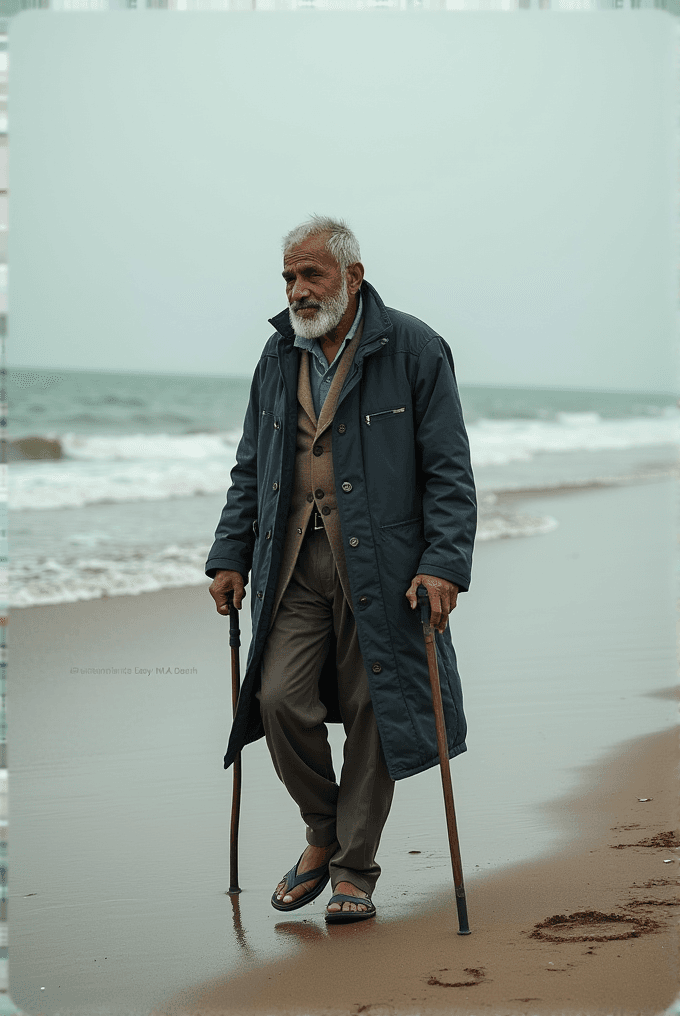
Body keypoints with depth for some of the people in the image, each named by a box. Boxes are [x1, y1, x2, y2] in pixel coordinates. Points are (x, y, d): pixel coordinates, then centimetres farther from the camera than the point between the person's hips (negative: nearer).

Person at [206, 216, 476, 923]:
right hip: (294, 565, 4)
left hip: (382, 568, -3)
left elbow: (449, 469, -5)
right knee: (279, 698, -8)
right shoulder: (278, 357, 12)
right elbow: (250, 469, 19)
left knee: (370, 714, 1)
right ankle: (323, 836, 16)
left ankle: (354, 869, 16)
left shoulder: (413, 350, -3)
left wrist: (444, 562, -14)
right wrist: (229, 557, 11)